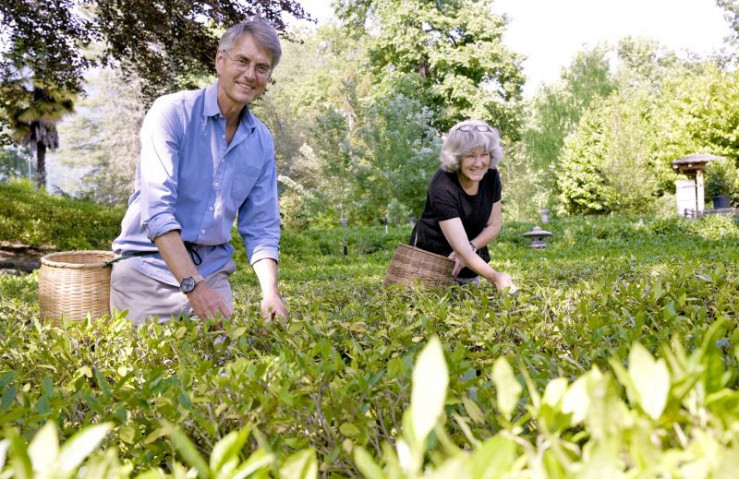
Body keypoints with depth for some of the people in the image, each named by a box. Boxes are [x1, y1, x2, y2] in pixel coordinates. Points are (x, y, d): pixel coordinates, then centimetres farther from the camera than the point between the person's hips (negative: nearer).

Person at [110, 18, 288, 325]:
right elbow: (156, 209, -23)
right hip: (149, 265, -4)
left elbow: (260, 227, 4)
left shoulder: (262, 142, 3)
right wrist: (193, 286, -32)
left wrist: (270, 293, -13)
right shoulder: (172, 113, -14)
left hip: (212, 269, 5)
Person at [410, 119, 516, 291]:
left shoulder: (490, 176, -13)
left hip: (469, 261, 5)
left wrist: (470, 248, -21)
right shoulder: (443, 187, -31)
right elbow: (462, 249, -37)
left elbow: (494, 225, -3)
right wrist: (495, 277, -48)